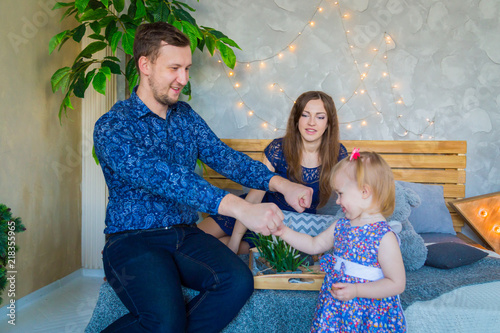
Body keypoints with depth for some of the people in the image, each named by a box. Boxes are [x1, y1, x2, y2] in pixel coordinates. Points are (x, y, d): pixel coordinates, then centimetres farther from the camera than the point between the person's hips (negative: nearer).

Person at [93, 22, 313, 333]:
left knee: (238, 281, -22)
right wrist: (240, 208, -40)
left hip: (186, 234, 5)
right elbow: (160, 177, -28)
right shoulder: (112, 127, -12)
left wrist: (280, 183, -16)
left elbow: (222, 156, 1)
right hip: (134, 240, -5)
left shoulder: (186, 115, 11)